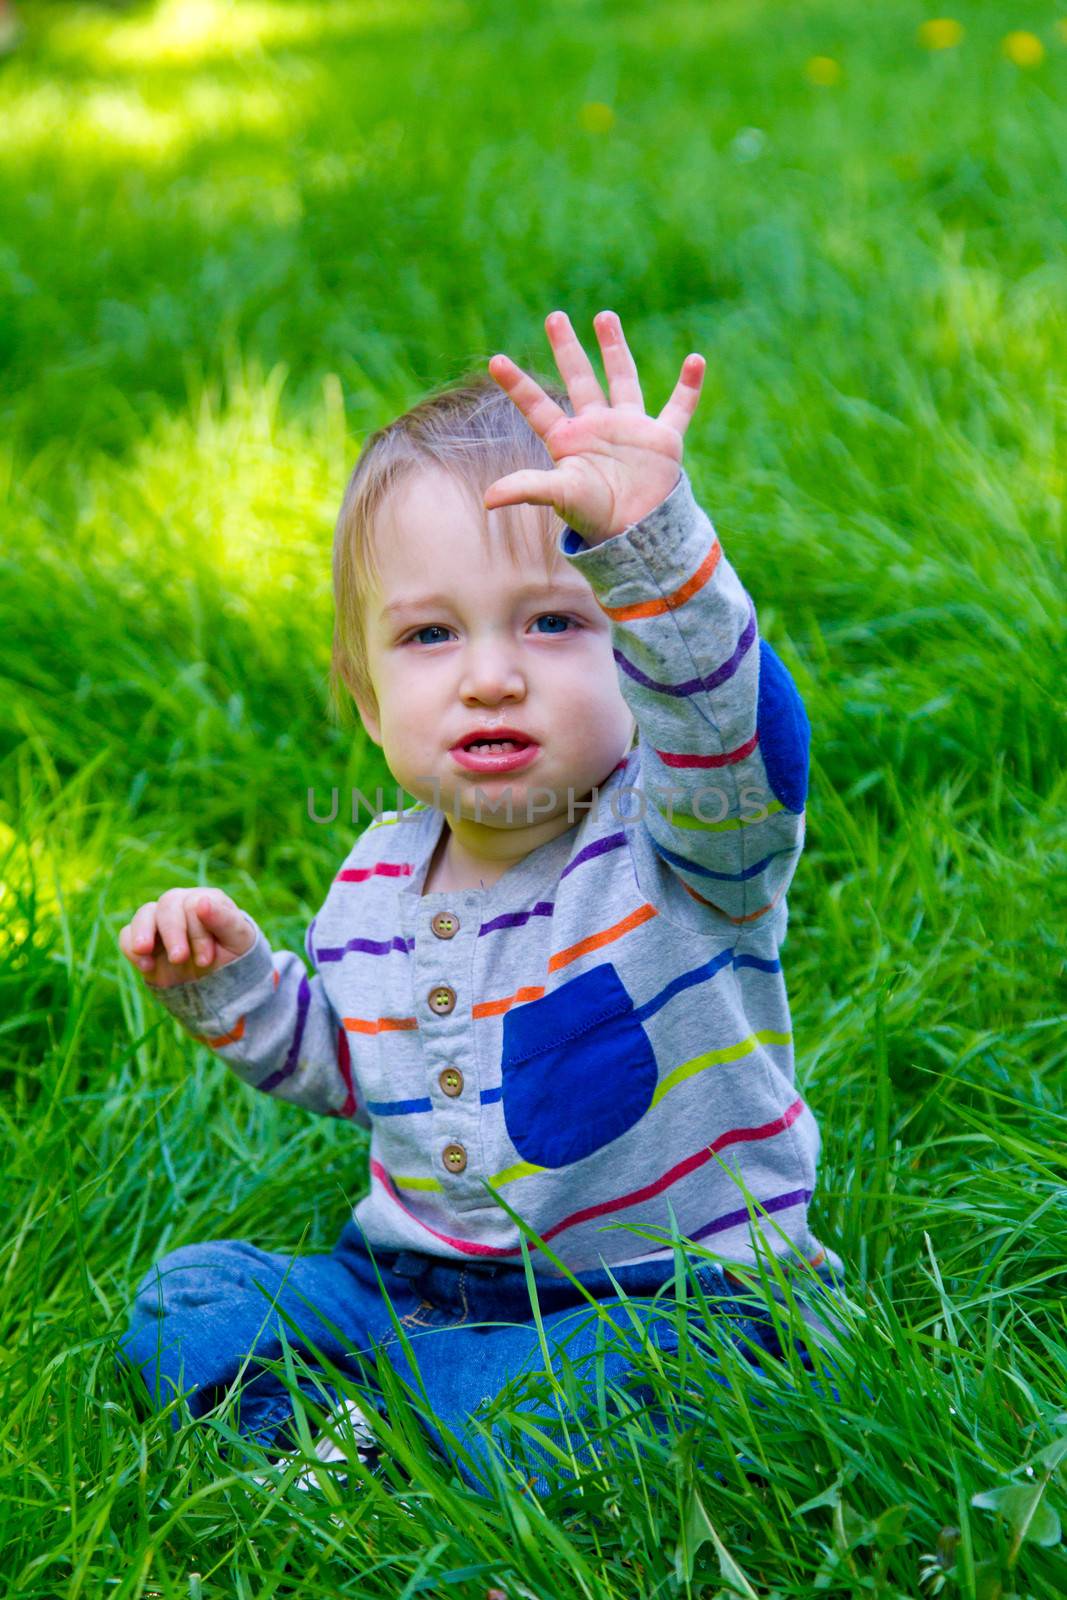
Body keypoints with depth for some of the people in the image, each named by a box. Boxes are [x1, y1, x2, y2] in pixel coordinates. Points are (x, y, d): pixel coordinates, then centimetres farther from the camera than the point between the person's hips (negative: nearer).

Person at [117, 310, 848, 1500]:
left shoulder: (682, 833, -17)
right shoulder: (378, 878, 3)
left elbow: (717, 709, -43)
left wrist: (647, 533, -59)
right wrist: (234, 985, 4)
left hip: (666, 1295, -5)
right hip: (414, 1280, 6)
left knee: (572, 1411, -35)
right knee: (183, 1300, -5)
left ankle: (355, 1398, -12)